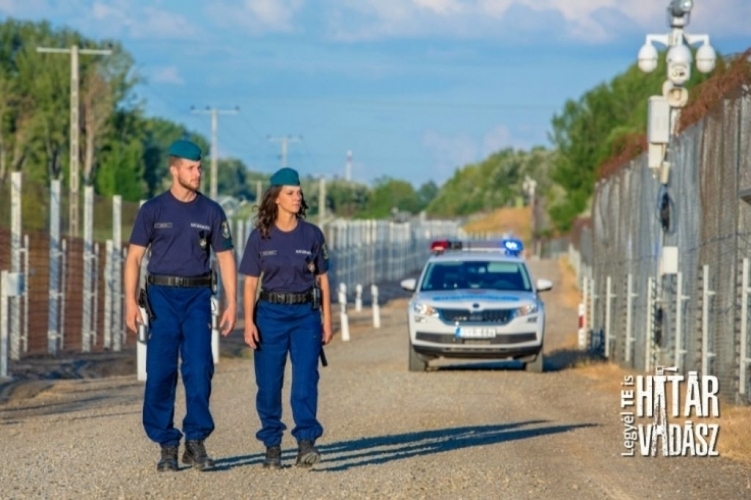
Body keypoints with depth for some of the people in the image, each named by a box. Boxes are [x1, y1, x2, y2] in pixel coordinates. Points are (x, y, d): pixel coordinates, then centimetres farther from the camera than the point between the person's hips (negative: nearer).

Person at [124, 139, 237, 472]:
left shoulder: (211, 211, 8)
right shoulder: (153, 210, 3)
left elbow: (225, 258, 10)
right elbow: (134, 257, 3)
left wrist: (232, 305, 3)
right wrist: (131, 301, -7)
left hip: (197, 297, 1)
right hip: (162, 296, -1)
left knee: (200, 368, -8)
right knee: (160, 371, -2)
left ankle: (196, 442, -1)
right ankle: (167, 445, 5)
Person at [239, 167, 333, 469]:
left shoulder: (312, 234, 5)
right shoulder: (260, 237, 3)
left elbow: (322, 280, 9)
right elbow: (250, 283, 3)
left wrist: (327, 319, 4)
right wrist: (249, 322, -6)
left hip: (305, 313, 0)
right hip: (270, 313, 0)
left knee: (305, 380, -11)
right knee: (269, 384, 2)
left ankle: (306, 442, -13)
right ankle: (272, 446, 11)